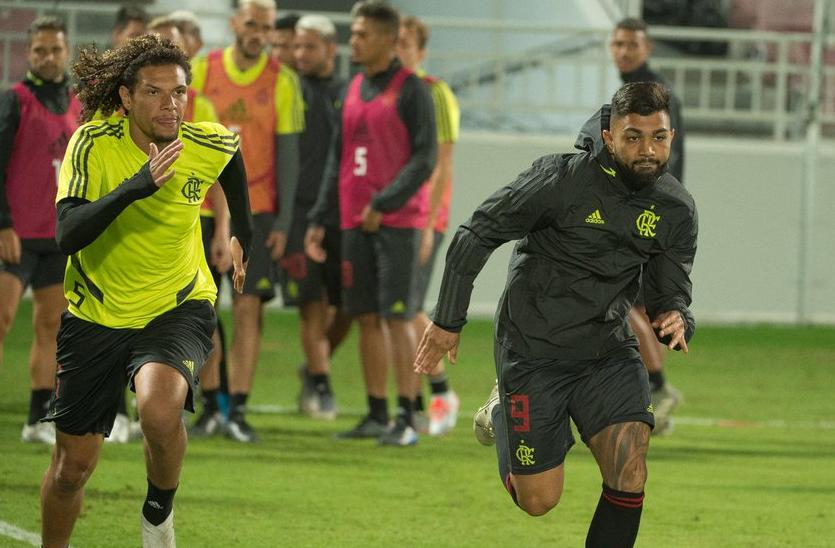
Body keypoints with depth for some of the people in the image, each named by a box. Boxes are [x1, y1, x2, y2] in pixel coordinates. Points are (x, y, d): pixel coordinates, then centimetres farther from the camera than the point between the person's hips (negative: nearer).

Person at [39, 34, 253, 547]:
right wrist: (136, 187, -40)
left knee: (160, 409, -32)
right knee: (72, 466, 6)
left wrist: (245, 235, 22)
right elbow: (67, 235, -29)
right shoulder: (93, 144, -18)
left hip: (177, 308, 0)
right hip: (96, 314, 0)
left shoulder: (210, 146, -11)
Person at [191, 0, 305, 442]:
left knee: (248, 308, -7)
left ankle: (237, 410, -5)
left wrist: (283, 222, -2)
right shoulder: (202, 71, 3)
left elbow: (288, 154, 2)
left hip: (257, 209, -1)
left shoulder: (282, 81, 1)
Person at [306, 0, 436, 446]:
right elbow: (338, 159, 19)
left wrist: (383, 205, -18)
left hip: (397, 221, -6)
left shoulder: (411, 91, -6)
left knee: (398, 317, -7)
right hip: (355, 221, 6)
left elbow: (424, 159, -12)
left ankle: (406, 420, -5)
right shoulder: (353, 90, 14)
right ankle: (376, 416, 12)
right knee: (367, 317, 6)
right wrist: (319, 219, 14)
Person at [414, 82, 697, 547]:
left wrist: (676, 321, -22)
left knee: (629, 475, -18)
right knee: (538, 501, 3)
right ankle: (504, 411, 35)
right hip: (533, 351, -3)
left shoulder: (677, 210, -4)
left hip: (608, 351, 4)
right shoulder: (562, 180, -20)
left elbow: (671, 293, 4)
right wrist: (448, 322, -5)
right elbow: (477, 235, -9)